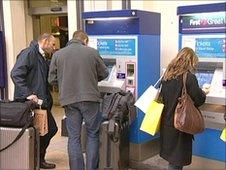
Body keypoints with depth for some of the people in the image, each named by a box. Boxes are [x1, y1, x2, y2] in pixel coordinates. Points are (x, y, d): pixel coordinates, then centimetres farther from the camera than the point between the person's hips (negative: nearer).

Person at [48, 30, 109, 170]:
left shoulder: (57, 55, 2)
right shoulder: (92, 52, -2)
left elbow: (52, 79, 5)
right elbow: (104, 74, 6)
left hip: (69, 100, 2)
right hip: (90, 98, -1)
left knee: (74, 137, 10)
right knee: (93, 135, 12)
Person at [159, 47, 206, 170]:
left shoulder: (167, 75, 3)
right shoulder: (189, 77, -16)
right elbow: (199, 100, -12)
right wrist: (203, 93, 8)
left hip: (166, 122, 7)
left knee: (171, 154, 20)